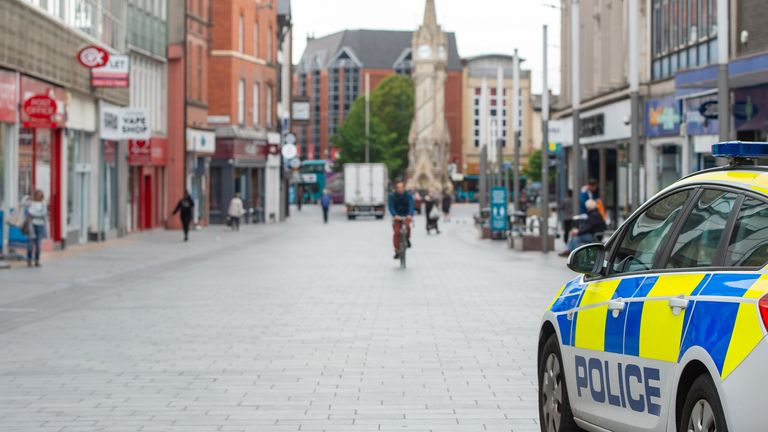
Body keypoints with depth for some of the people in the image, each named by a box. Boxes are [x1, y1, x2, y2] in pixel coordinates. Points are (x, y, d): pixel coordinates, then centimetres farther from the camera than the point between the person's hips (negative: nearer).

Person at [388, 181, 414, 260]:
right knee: (397, 233, -13)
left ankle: (407, 239, -2)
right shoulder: (392, 196, -6)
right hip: (397, 216, 0)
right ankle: (397, 251, -6)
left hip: (406, 216, 0)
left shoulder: (408, 195, -6)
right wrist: (395, 215, -32)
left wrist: (410, 215, -36)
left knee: (407, 225, -31)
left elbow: (411, 205, -17)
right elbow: (390, 206, -14)